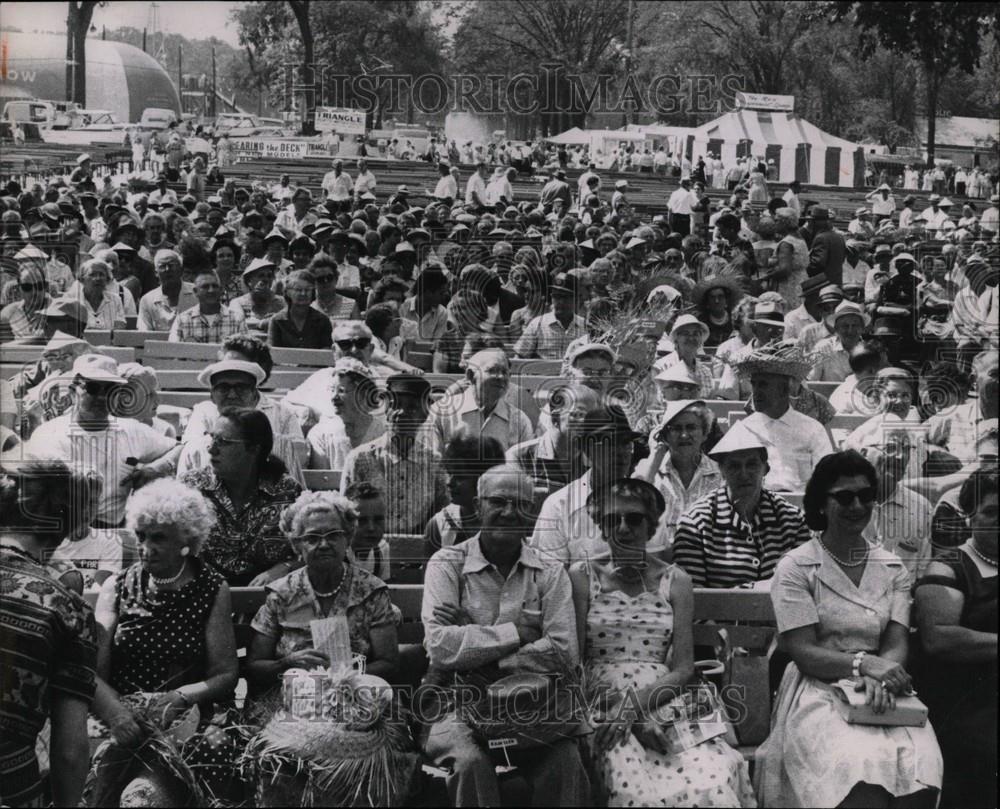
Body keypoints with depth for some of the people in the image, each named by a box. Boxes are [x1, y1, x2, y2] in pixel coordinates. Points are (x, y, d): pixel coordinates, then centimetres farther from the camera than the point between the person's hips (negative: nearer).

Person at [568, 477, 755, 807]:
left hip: (662, 702, 2)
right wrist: (612, 705, -16)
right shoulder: (582, 577, 9)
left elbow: (683, 667, 4)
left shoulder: (675, 581, 12)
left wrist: (636, 703, -13)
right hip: (600, 706, -2)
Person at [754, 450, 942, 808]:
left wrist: (880, 676, -20)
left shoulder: (893, 570, 14)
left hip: (881, 693, 4)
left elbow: (897, 645, 4)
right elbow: (803, 653, -6)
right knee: (863, 767, -35)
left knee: (922, 763, -28)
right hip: (818, 692, -4)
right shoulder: (795, 568, 2)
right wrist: (864, 663, -23)